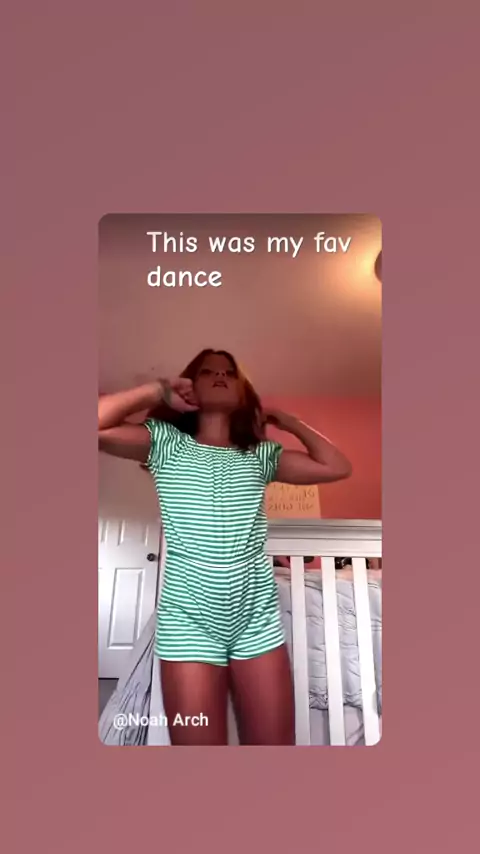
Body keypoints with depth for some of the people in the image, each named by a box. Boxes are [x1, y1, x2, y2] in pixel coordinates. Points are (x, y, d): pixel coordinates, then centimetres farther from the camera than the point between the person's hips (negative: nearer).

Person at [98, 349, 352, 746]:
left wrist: (282, 417, 12)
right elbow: (99, 426, -11)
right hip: (189, 619, -2)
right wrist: (159, 391, -1)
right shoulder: (166, 443, 5)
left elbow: (337, 467, 7)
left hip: (258, 616, 3)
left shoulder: (261, 455, 12)